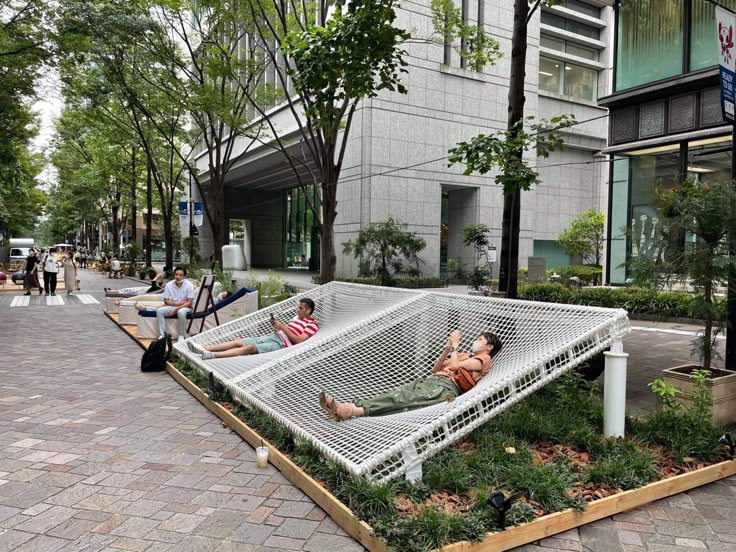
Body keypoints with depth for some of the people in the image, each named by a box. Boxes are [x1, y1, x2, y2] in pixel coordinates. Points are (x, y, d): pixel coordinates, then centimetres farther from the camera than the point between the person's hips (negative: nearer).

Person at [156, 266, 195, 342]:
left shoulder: (189, 285, -15)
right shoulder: (169, 285, -7)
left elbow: (189, 303, -16)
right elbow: (166, 301, 0)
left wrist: (176, 308, -26)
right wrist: (177, 303, -18)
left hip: (185, 307, -4)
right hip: (173, 306, 4)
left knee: (181, 312, -37)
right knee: (159, 311, -22)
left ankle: (181, 335, -20)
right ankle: (162, 334, -16)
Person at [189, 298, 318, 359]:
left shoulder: (312, 324, -3)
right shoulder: (296, 318, 24)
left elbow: (299, 340, -17)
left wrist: (283, 327, -18)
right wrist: (276, 326, 0)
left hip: (282, 343, -9)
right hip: (272, 336, 9)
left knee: (250, 348, -29)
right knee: (237, 342, -5)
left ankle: (211, 355, -41)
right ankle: (203, 349, -11)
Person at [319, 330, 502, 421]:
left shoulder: (484, 359, 12)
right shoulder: (466, 355, 37)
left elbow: (455, 365, -5)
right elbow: (435, 368, 30)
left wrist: (455, 344, 10)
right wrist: (447, 350, 16)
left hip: (445, 386, -7)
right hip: (430, 380, 7)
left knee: (403, 398, -28)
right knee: (397, 393, -18)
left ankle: (352, 410, -47)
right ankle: (344, 408, -37)